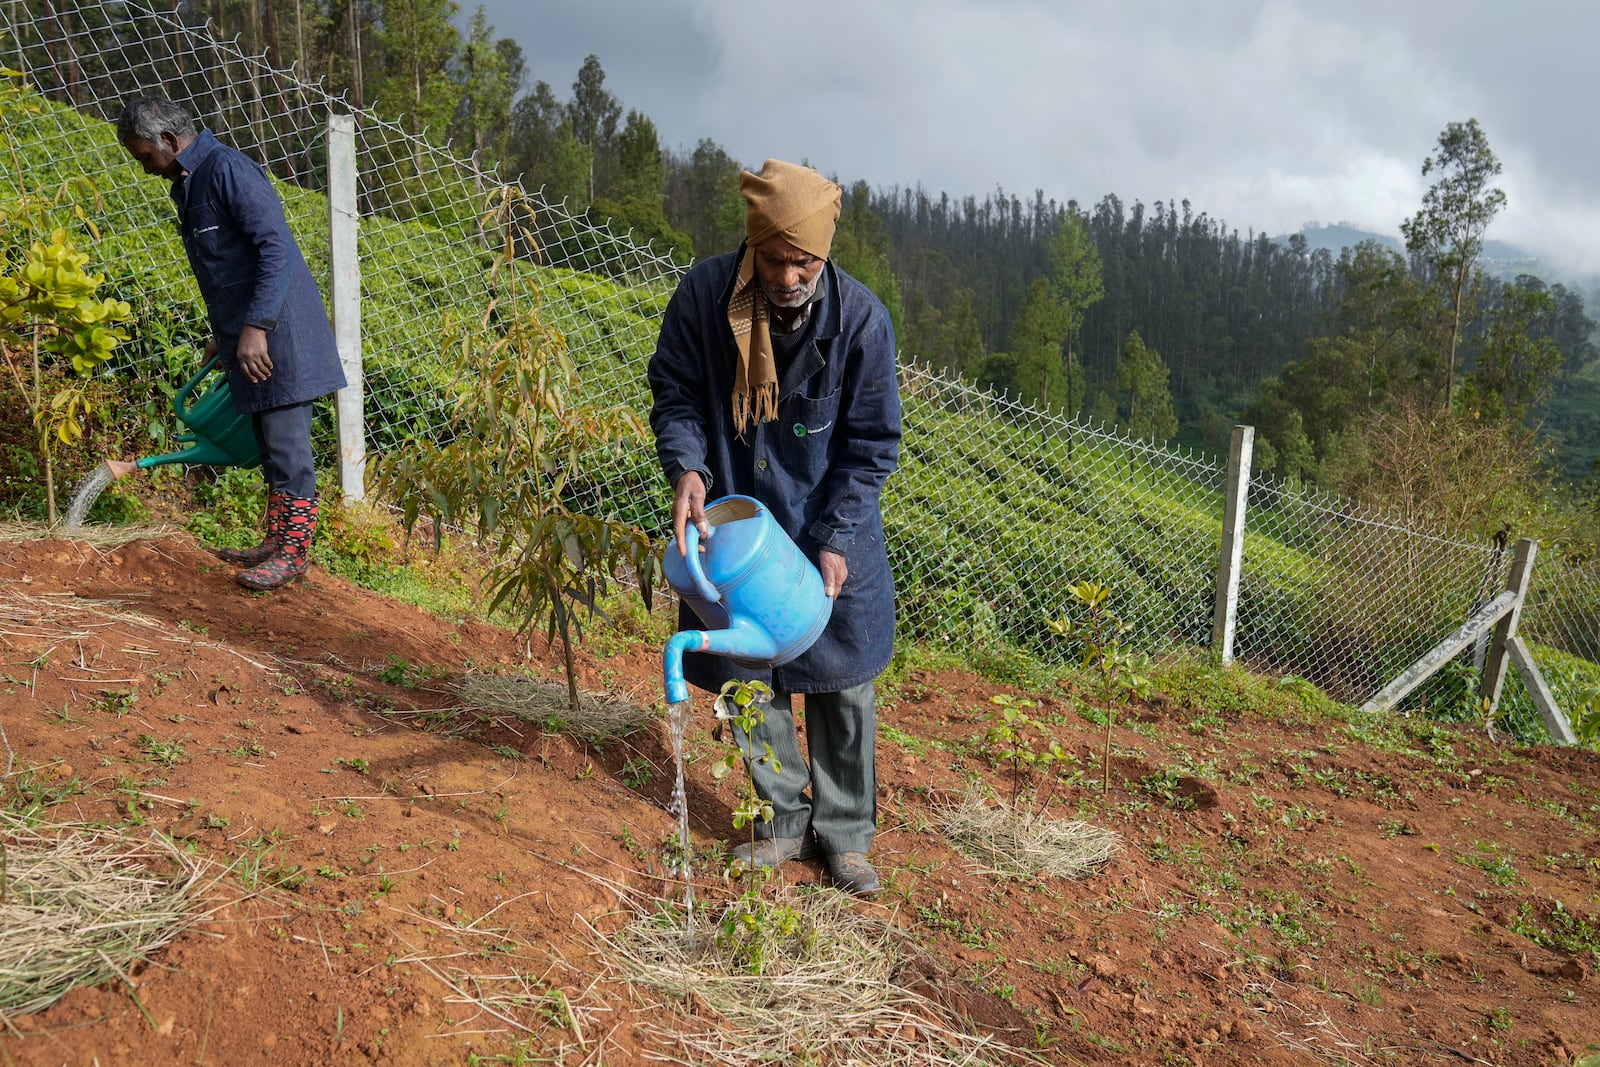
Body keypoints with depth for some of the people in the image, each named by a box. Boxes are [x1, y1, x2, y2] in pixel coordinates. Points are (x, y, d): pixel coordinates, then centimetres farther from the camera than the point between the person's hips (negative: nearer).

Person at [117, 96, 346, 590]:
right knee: (268, 442, 14)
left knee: (286, 445, -6)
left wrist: (255, 327, -26)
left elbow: (277, 249, -21)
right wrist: (223, 334, 28)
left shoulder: (227, 170, -12)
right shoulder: (188, 184, 19)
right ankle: (276, 543, 22)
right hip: (247, 336, 10)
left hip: (278, 332, -10)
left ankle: (294, 552, 1)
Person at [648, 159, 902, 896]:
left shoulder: (861, 318, -17)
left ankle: (846, 833, 25)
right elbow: (675, 393, -2)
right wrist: (686, 467, -20)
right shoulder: (704, 295, -15)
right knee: (747, 679, 10)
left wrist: (834, 539, -15)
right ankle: (787, 821, 30)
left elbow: (871, 444, -9)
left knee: (843, 687, 6)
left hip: (829, 534, -1)